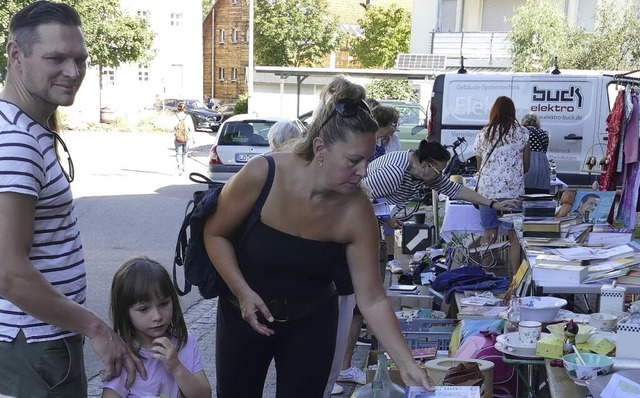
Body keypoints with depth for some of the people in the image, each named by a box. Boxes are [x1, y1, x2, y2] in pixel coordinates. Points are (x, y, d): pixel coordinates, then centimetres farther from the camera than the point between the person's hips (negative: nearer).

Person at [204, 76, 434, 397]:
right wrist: (242, 291, -21)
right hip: (244, 312, 0)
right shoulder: (261, 175, -25)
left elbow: (372, 299, -17)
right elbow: (216, 234, -10)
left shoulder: (357, 212, -21)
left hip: (312, 321, 1)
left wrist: (406, 363, -23)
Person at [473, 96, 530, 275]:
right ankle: (515, 277, 2)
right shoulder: (522, 133, 4)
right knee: (514, 237, 4)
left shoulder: (483, 134, 8)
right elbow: (526, 166, 10)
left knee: (489, 237, 7)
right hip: (513, 190, -2)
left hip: (487, 189, 2)